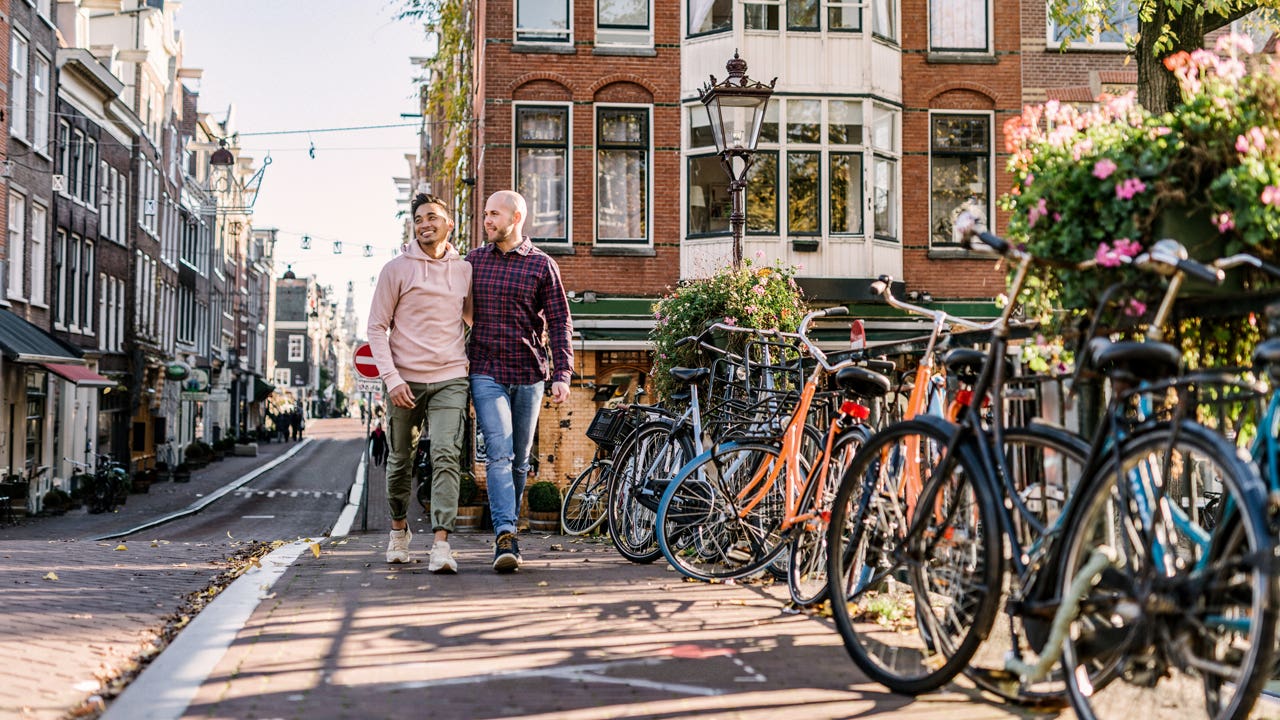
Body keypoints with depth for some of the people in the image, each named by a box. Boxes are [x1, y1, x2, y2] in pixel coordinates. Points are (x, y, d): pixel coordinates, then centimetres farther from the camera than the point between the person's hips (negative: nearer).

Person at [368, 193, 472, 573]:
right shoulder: (397, 269, 0)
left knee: (446, 456, -14)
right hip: (405, 380, -1)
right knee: (400, 461, 10)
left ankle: (441, 544, -19)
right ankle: (399, 528, 34)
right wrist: (391, 378, -11)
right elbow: (377, 327, -1)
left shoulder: (464, 270, 10)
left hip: (450, 380, 1)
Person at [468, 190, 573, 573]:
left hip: (529, 373, 1)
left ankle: (507, 529, 23)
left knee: (520, 459, 10)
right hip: (486, 372, 0)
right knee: (499, 454, -14)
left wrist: (562, 373, -6)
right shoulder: (472, 261, 7)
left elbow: (559, 322, 2)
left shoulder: (541, 265, 2)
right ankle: (505, 536, -22)